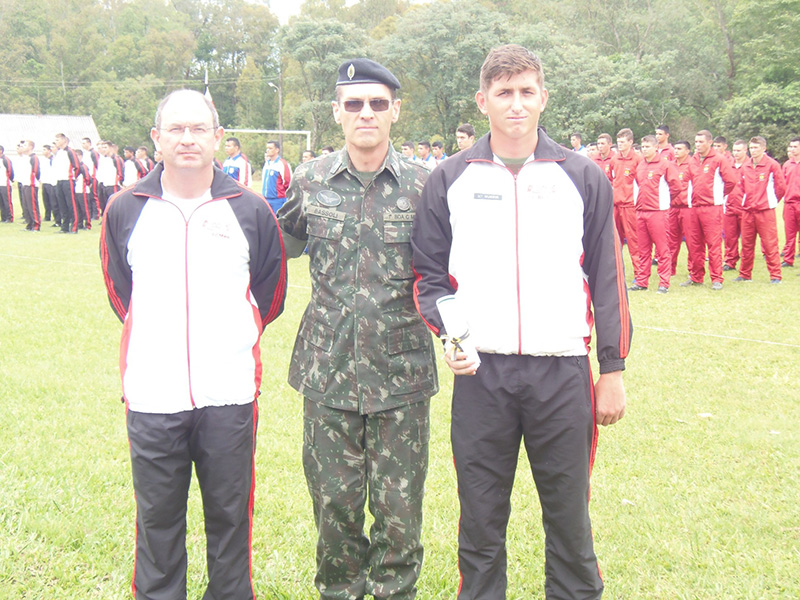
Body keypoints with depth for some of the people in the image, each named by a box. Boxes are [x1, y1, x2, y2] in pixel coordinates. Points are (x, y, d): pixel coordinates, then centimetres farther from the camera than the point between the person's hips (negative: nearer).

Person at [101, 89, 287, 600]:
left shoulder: (251, 211, 1)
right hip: (151, 394, 1)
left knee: (230, 513, 11)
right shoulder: (125, 210, 3)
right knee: (158, 517, 11)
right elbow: (119, 291, 16)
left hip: (230, 392, 0)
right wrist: (151, 336, 13)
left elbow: (272, 292, 12)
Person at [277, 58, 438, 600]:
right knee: (334, 501, 11)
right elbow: (282, 245, 20)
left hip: (401, 370, -1)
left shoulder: (422, 186, -1)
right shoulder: (309, 180, 4)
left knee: (399, 506, 6)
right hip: (328, 370, 1)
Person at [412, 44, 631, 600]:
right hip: (480, 372, 0)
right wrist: (448, 332, -10)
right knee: (481, 519, 9)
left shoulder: (582, 178, 4)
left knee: (570, 515, 10)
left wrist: (614, 369, 4)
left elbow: (608, 278, 6)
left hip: (563, 371, 0)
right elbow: (428, 273, 8)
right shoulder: (451, 180, 5)